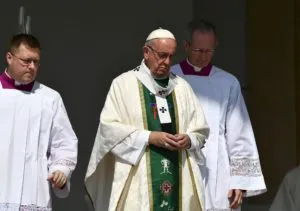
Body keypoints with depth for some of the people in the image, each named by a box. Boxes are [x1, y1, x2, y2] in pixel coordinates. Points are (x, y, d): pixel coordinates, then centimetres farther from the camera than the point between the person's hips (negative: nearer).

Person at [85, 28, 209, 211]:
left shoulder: (182, 86, 14)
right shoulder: (123, 84, 2)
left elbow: (201, 130, 15)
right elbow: (109, 127, -6)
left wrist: (189, 140, -7)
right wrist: (149, 137, -14)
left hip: (178, 180, 4)